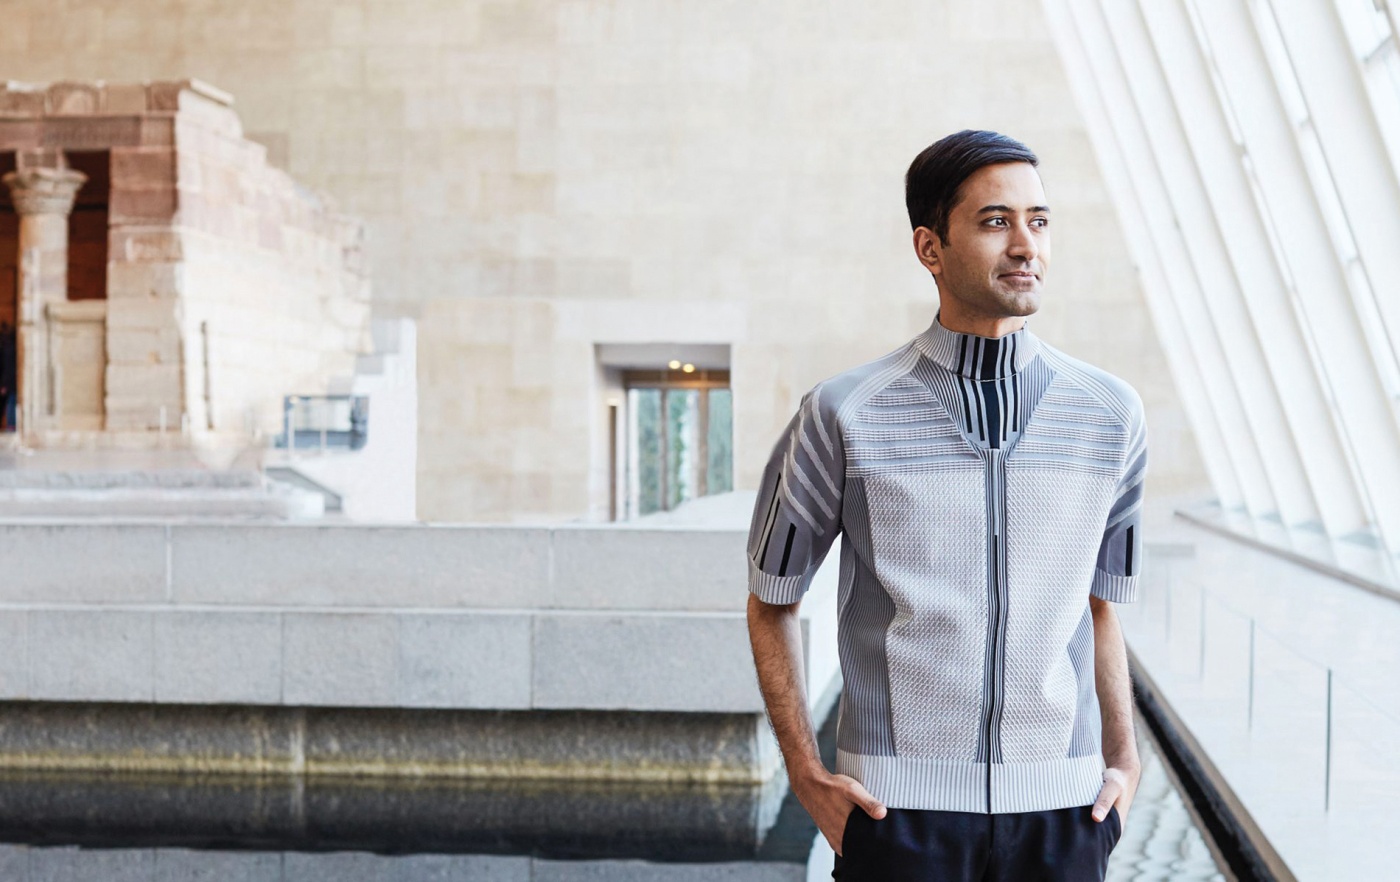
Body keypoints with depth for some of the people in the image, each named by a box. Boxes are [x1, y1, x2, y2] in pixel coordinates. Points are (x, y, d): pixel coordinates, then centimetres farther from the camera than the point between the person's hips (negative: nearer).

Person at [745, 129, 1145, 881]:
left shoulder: (1110, 415, 4)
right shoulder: (843, 416, -4)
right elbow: (770, 602, 7)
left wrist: (1124, 762, 10)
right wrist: (806, 774, 1)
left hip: (1059, 806, 2)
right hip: (899, 806, -2)